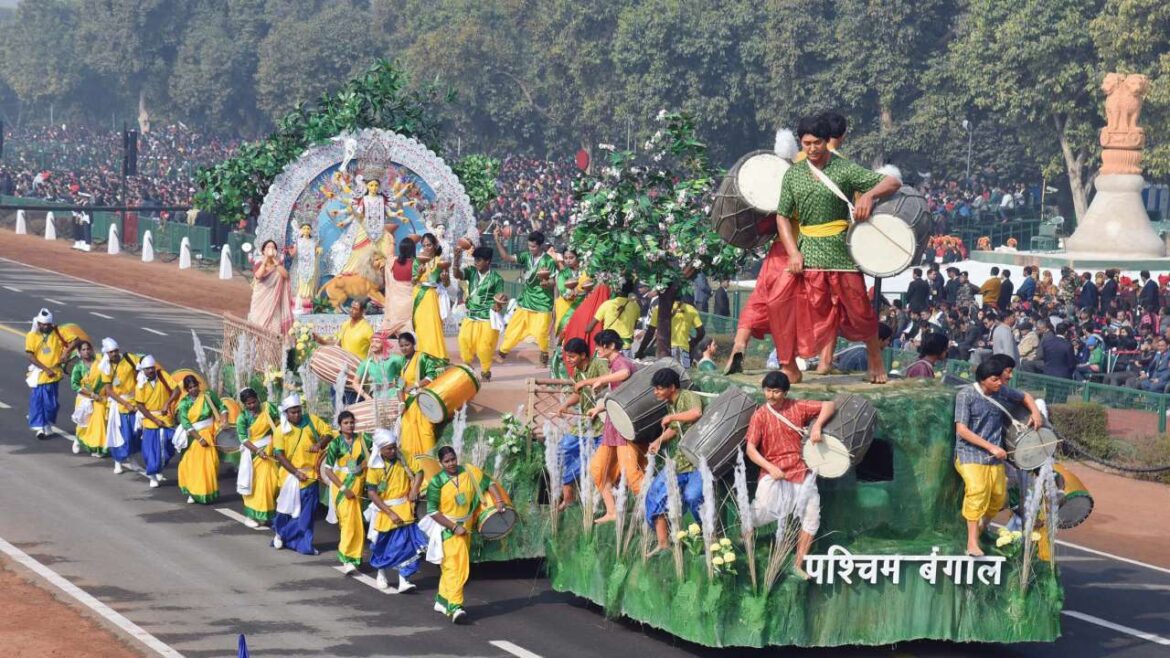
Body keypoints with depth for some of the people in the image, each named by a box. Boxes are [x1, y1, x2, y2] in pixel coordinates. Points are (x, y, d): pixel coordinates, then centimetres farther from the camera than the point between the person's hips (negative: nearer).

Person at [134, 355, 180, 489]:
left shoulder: (162, 375, -8)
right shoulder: (141, 385, -10)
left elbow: (177, 390, -11)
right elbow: (140, 405, -8)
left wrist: (167, 404, -26)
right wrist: (155, 420, -15)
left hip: (166, 418, 2)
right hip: (150, 420, -2)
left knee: (168, 448, 5)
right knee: (151, 449, -2)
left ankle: (159, 470, 30)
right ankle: (153, 476, 13)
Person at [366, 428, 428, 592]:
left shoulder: (402, 460, -1)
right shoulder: (375, 467, -11)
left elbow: (418, 472, 11)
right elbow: (372, 493, -15)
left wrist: (414, 490, -9)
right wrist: (390, 513, -20)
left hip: (404, 511, 1)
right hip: (385, 511, -1)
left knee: (405, 544, -10)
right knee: (383, 546, 15)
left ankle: (403, 580, -11)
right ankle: (381, 574, 38)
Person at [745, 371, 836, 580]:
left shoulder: (797, 407, 3)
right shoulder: (760, 416, -2)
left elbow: (829, 405, 5)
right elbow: (750, 448, -6)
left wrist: (817, 426, -12)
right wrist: (770, 468, -20)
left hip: (801, 471, 3)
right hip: (774, 473, -3)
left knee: (812, 515, 0)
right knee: (761, 511, -21)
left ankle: (798, 565, 8)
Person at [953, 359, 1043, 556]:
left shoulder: (1003, 392, 6)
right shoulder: (966, 395, -9)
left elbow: (1025, 397, 26)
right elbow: (961, 430, -14)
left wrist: (1035, 412, 4)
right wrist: (991, 446, -18)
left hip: (994, 457, 6)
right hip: (970, 454, -6)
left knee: (999, 497, 2)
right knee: (977, 491, -24)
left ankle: (979, 530, 27)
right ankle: (972, 543, -23)